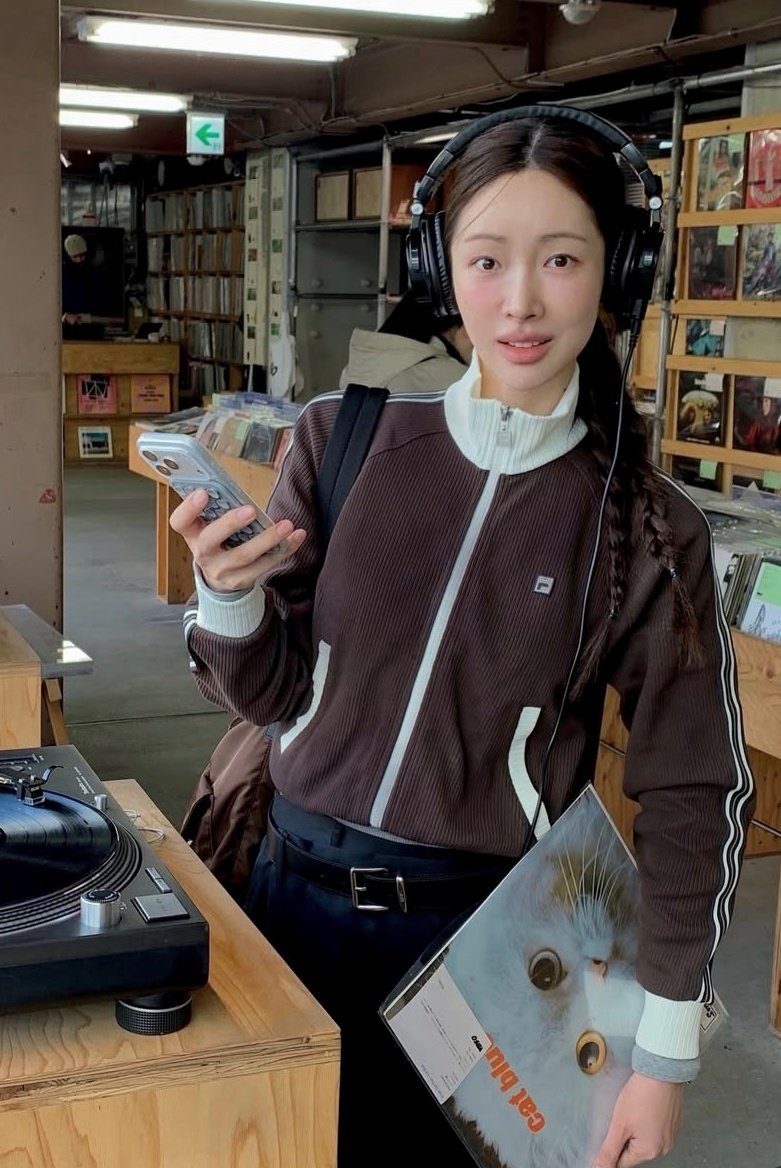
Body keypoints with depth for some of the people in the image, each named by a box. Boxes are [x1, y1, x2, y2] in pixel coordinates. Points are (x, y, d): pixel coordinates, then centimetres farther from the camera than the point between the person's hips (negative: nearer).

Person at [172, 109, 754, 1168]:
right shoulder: (344, 438, -7)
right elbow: (270, 691, 1)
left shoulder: (647, 531, -10)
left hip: (480, 924, -2)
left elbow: (694, 792, -4)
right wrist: (230, 596, -21)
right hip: (296, 882, 2)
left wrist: (664, 1053, -4)